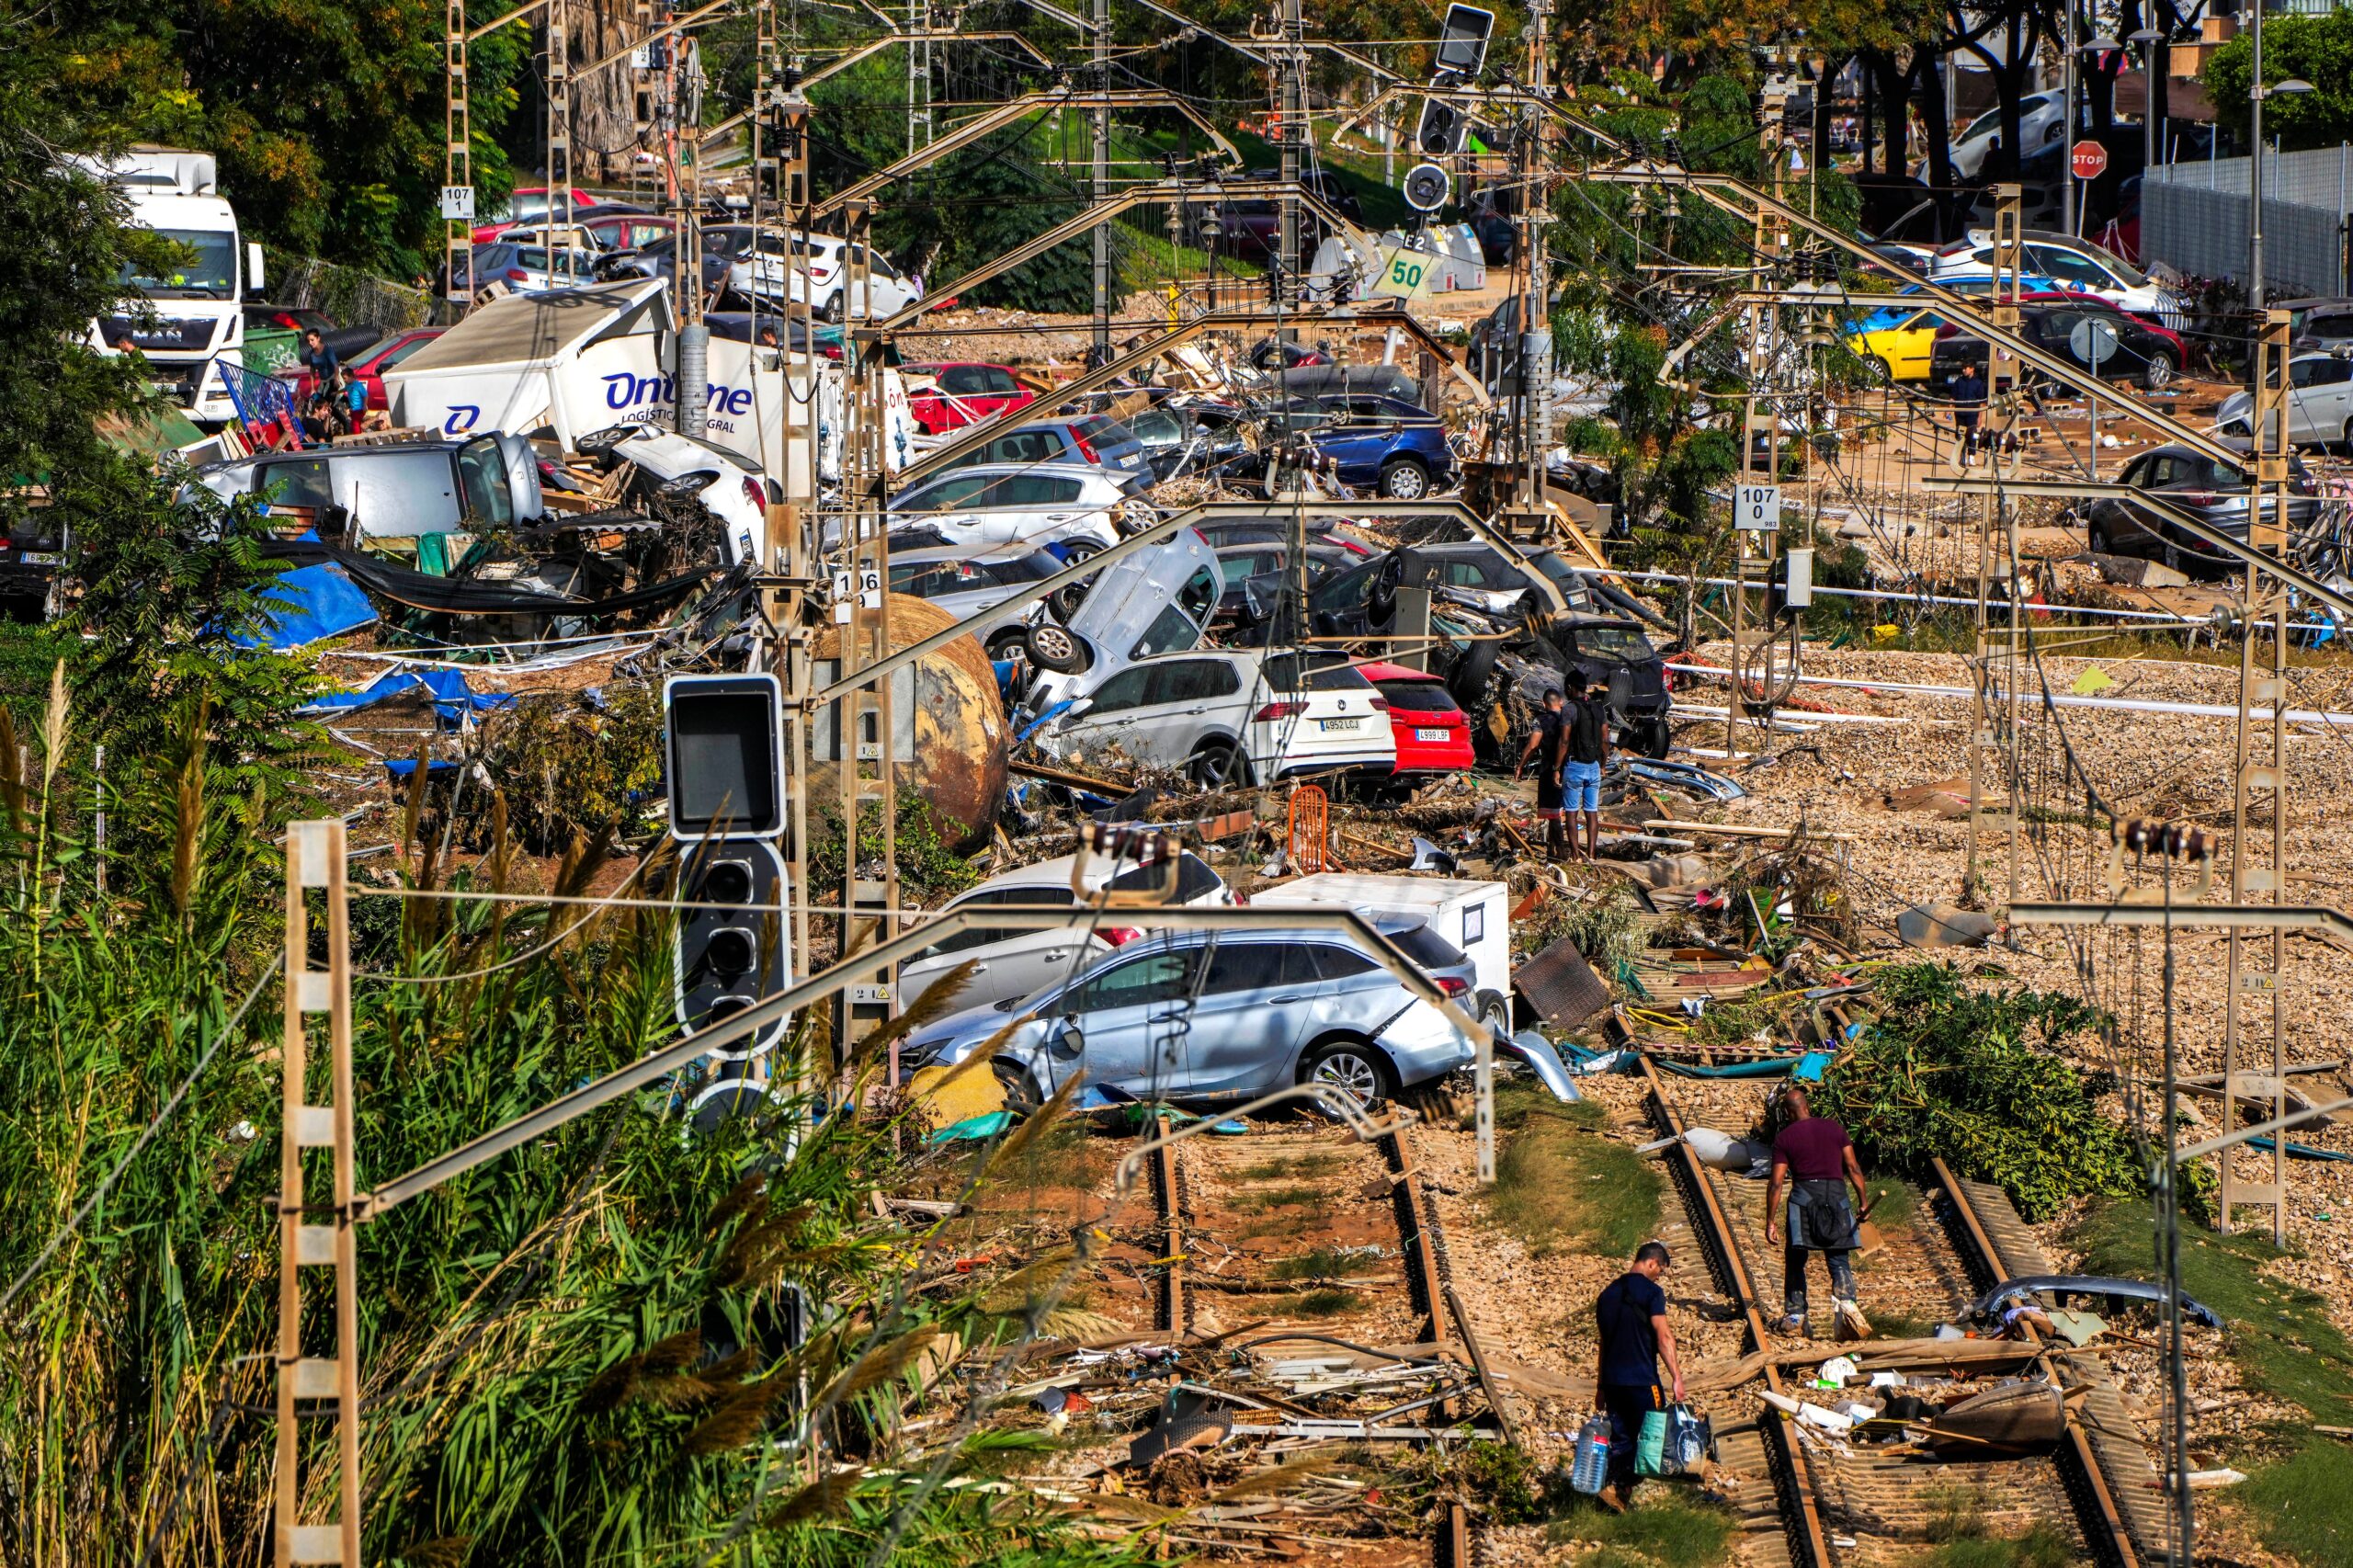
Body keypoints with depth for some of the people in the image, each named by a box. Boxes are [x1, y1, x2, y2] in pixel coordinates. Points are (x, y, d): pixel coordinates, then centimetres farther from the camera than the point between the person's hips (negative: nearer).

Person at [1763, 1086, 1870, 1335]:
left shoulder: (1784, 1138, 2)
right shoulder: (1834, 1128, 9)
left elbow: (1776, 1183, -2)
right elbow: (1853, 1168, 5)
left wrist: (1770, 1222, 1)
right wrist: (1862, 1202, 12)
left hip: (1804, 1196, -2)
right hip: (1836, 1195, 2)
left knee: (1795, 1259, 10)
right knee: (1838, 1259, 7)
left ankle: (1795, 1316, 6)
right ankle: (1846, 1299, -19)